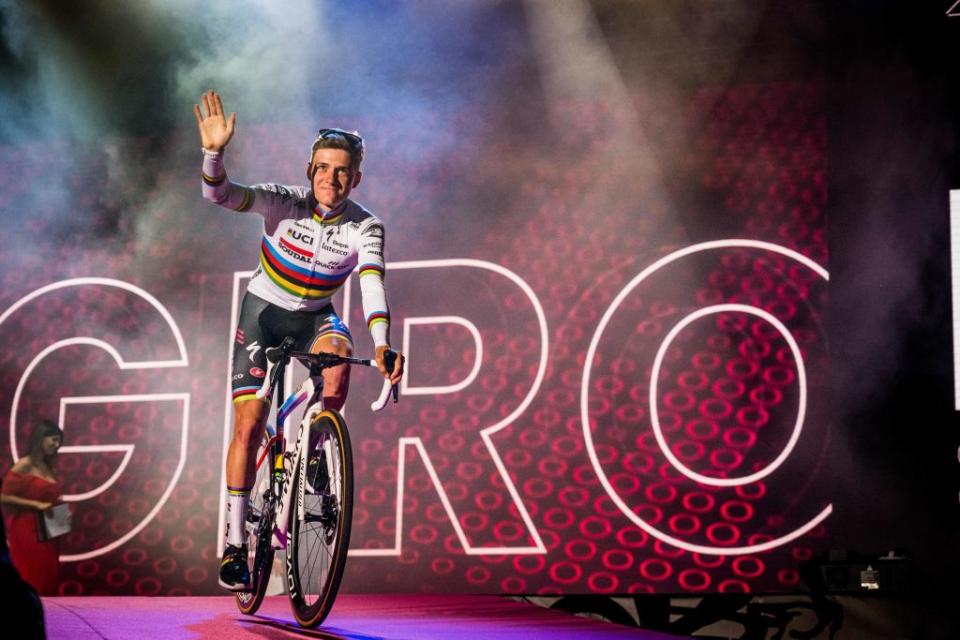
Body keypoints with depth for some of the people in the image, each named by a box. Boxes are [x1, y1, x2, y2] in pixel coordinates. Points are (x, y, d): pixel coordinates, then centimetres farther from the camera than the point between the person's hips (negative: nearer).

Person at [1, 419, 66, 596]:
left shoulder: (48, 467, 12)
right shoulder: (24, 466, -10)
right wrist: (36, 505, -18)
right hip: (28, 532, -8)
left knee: (49, 578, 9)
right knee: (31, 581, -6)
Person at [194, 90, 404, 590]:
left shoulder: (365, 228, -20)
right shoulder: (284, 202, -21)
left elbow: (372, 287, -34)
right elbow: (218, 194, -32)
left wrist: (382, 345, -50)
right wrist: (214, 151, -51)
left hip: (314, 316, 1)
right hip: (264, 309, -1)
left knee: (339, 352, -34)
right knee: (249, 423, -10)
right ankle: (235, 543, -1)